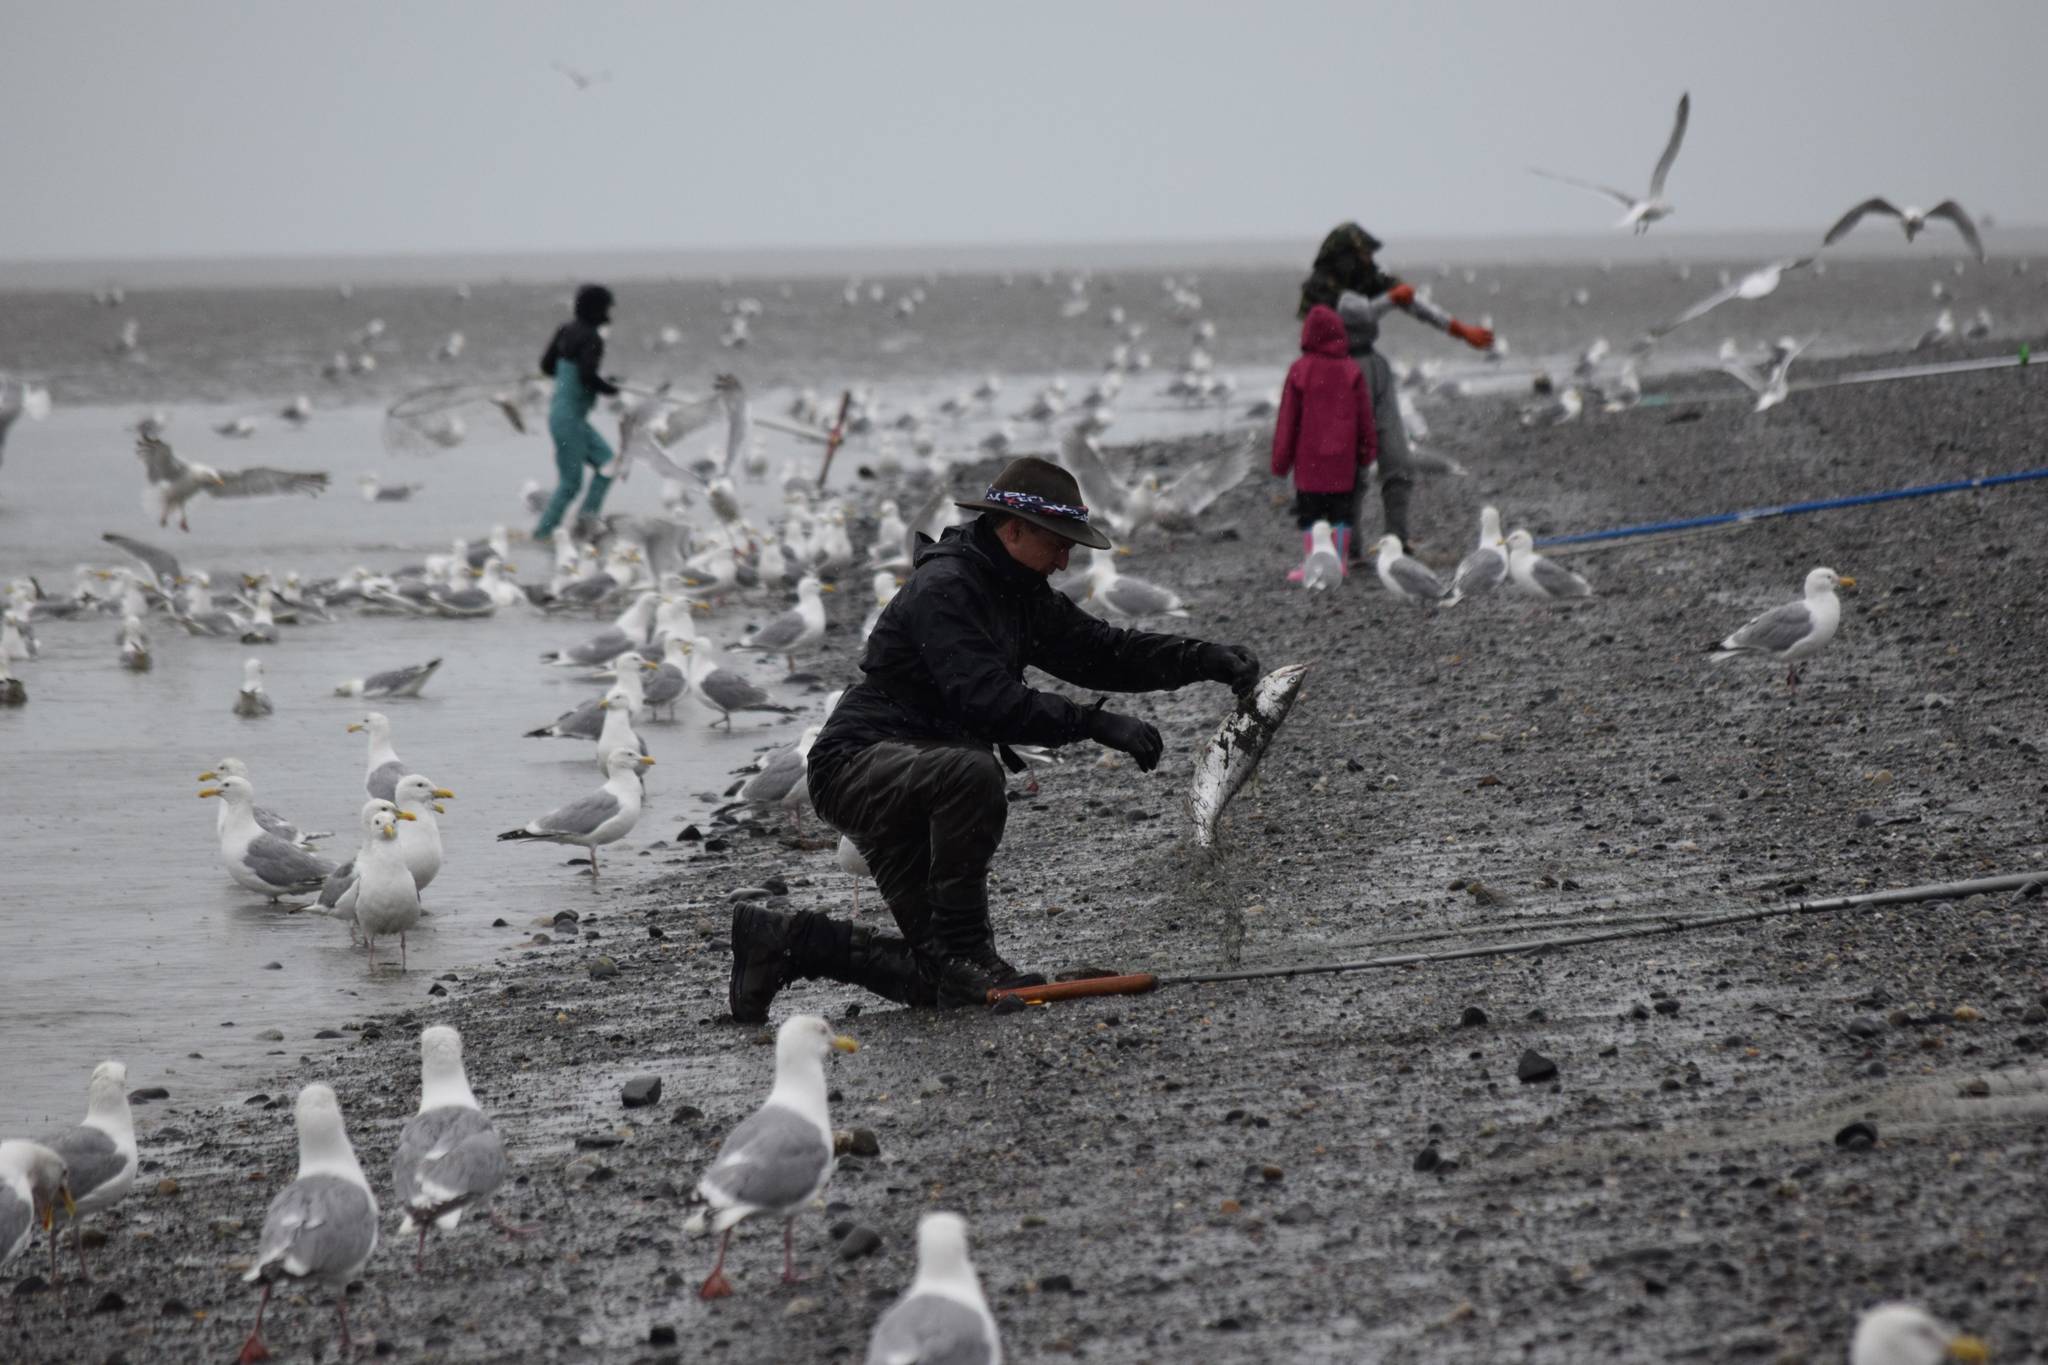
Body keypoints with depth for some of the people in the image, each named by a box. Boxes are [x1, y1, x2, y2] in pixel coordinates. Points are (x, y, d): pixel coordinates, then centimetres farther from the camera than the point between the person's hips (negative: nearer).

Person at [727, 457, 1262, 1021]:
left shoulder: (1018, 593, 11)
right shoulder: (942, 588, -19)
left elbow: (1099, 649, 11)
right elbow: (986, 699, -31)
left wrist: (1206, 659, -1)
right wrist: (1095, 723, -34)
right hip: (858, 765, -9)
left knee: (937, 979, 1)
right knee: (973, 773, -39)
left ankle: (784, 941, 15)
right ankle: (964, 950, -26)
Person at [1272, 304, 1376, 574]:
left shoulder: (1300, 370, -8)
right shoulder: (1351, 371, 0)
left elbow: (1288, 419, -3)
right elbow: (1365, 418, 4)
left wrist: (1281, 460, 4)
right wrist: (1366, 456, 13)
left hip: (1309, 460, -2)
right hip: (1343, 460, 2)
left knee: (1309, 513, 4)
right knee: (1340, 511, 10)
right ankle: (1340, 562, 9)